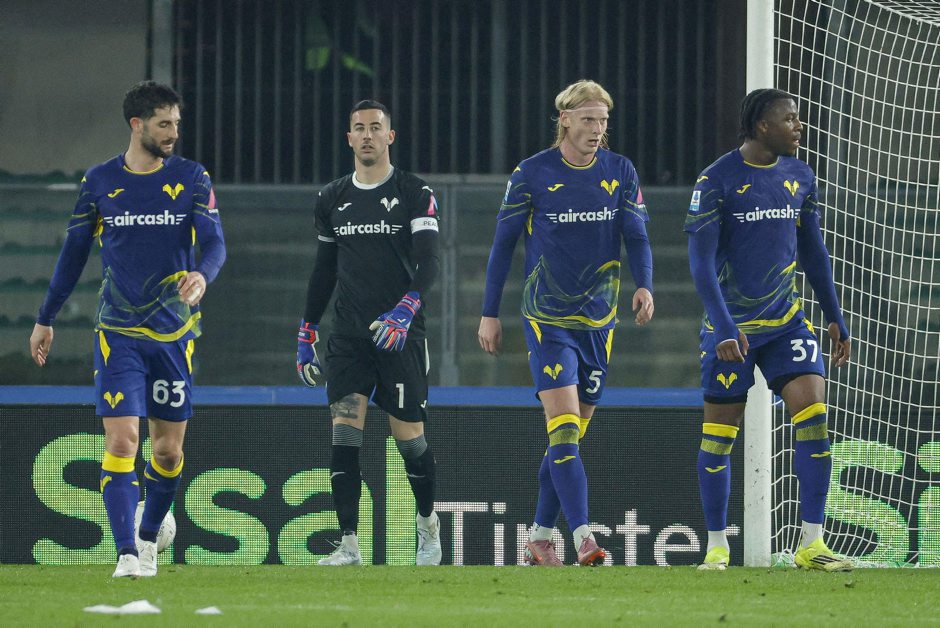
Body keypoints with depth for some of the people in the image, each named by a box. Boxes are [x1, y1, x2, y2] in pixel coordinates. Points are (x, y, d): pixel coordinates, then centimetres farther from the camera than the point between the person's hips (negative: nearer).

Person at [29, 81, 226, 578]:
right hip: (118, 332, -1)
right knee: (121, 439, -14)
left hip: (174, 332, 1)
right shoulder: (99, 182, 2)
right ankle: (127, 553, -15)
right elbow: (74, 252, 12)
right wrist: (45, 319, 15)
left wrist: (202, 275, -29)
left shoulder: (191, 178, 1)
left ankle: (149, 537, 30)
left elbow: (214, 242, -5)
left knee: (168, 449, 7)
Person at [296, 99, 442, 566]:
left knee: (409, 436, 1)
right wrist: (306, 335, 17)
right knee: (344, 434, -10)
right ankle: (348, 544, -12)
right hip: (348, 336, 3)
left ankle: (428, 524, 25)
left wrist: (405, 309, -27)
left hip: (400, 335, -3)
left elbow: (428, 261, -10)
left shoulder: (415, 195, -1)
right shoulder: (332, 199, 13)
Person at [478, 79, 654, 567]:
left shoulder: (620, 172, 3)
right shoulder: (532, 174, -6)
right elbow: (503, 243, 0)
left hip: (599, 320, 4)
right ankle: (582, 539, -22)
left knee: (570, 435, 10)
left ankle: (540, 537, 20)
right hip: (547, 319, -4)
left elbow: (636, 237, 2)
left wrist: (645, 286, -18)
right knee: (564, 427, -16)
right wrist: (490, 314, 0)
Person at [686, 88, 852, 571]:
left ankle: (811, 544, -8)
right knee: (720, 433, 1)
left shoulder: (799, 176, 6)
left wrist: (835, 318, 14)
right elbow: (701, 260, -13)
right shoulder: (717, 181, -11)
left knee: (813, 413, -11)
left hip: (786, 321, 4)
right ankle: (717, 547, 13)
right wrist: (724, 328, -21)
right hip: (731, 327, -4)